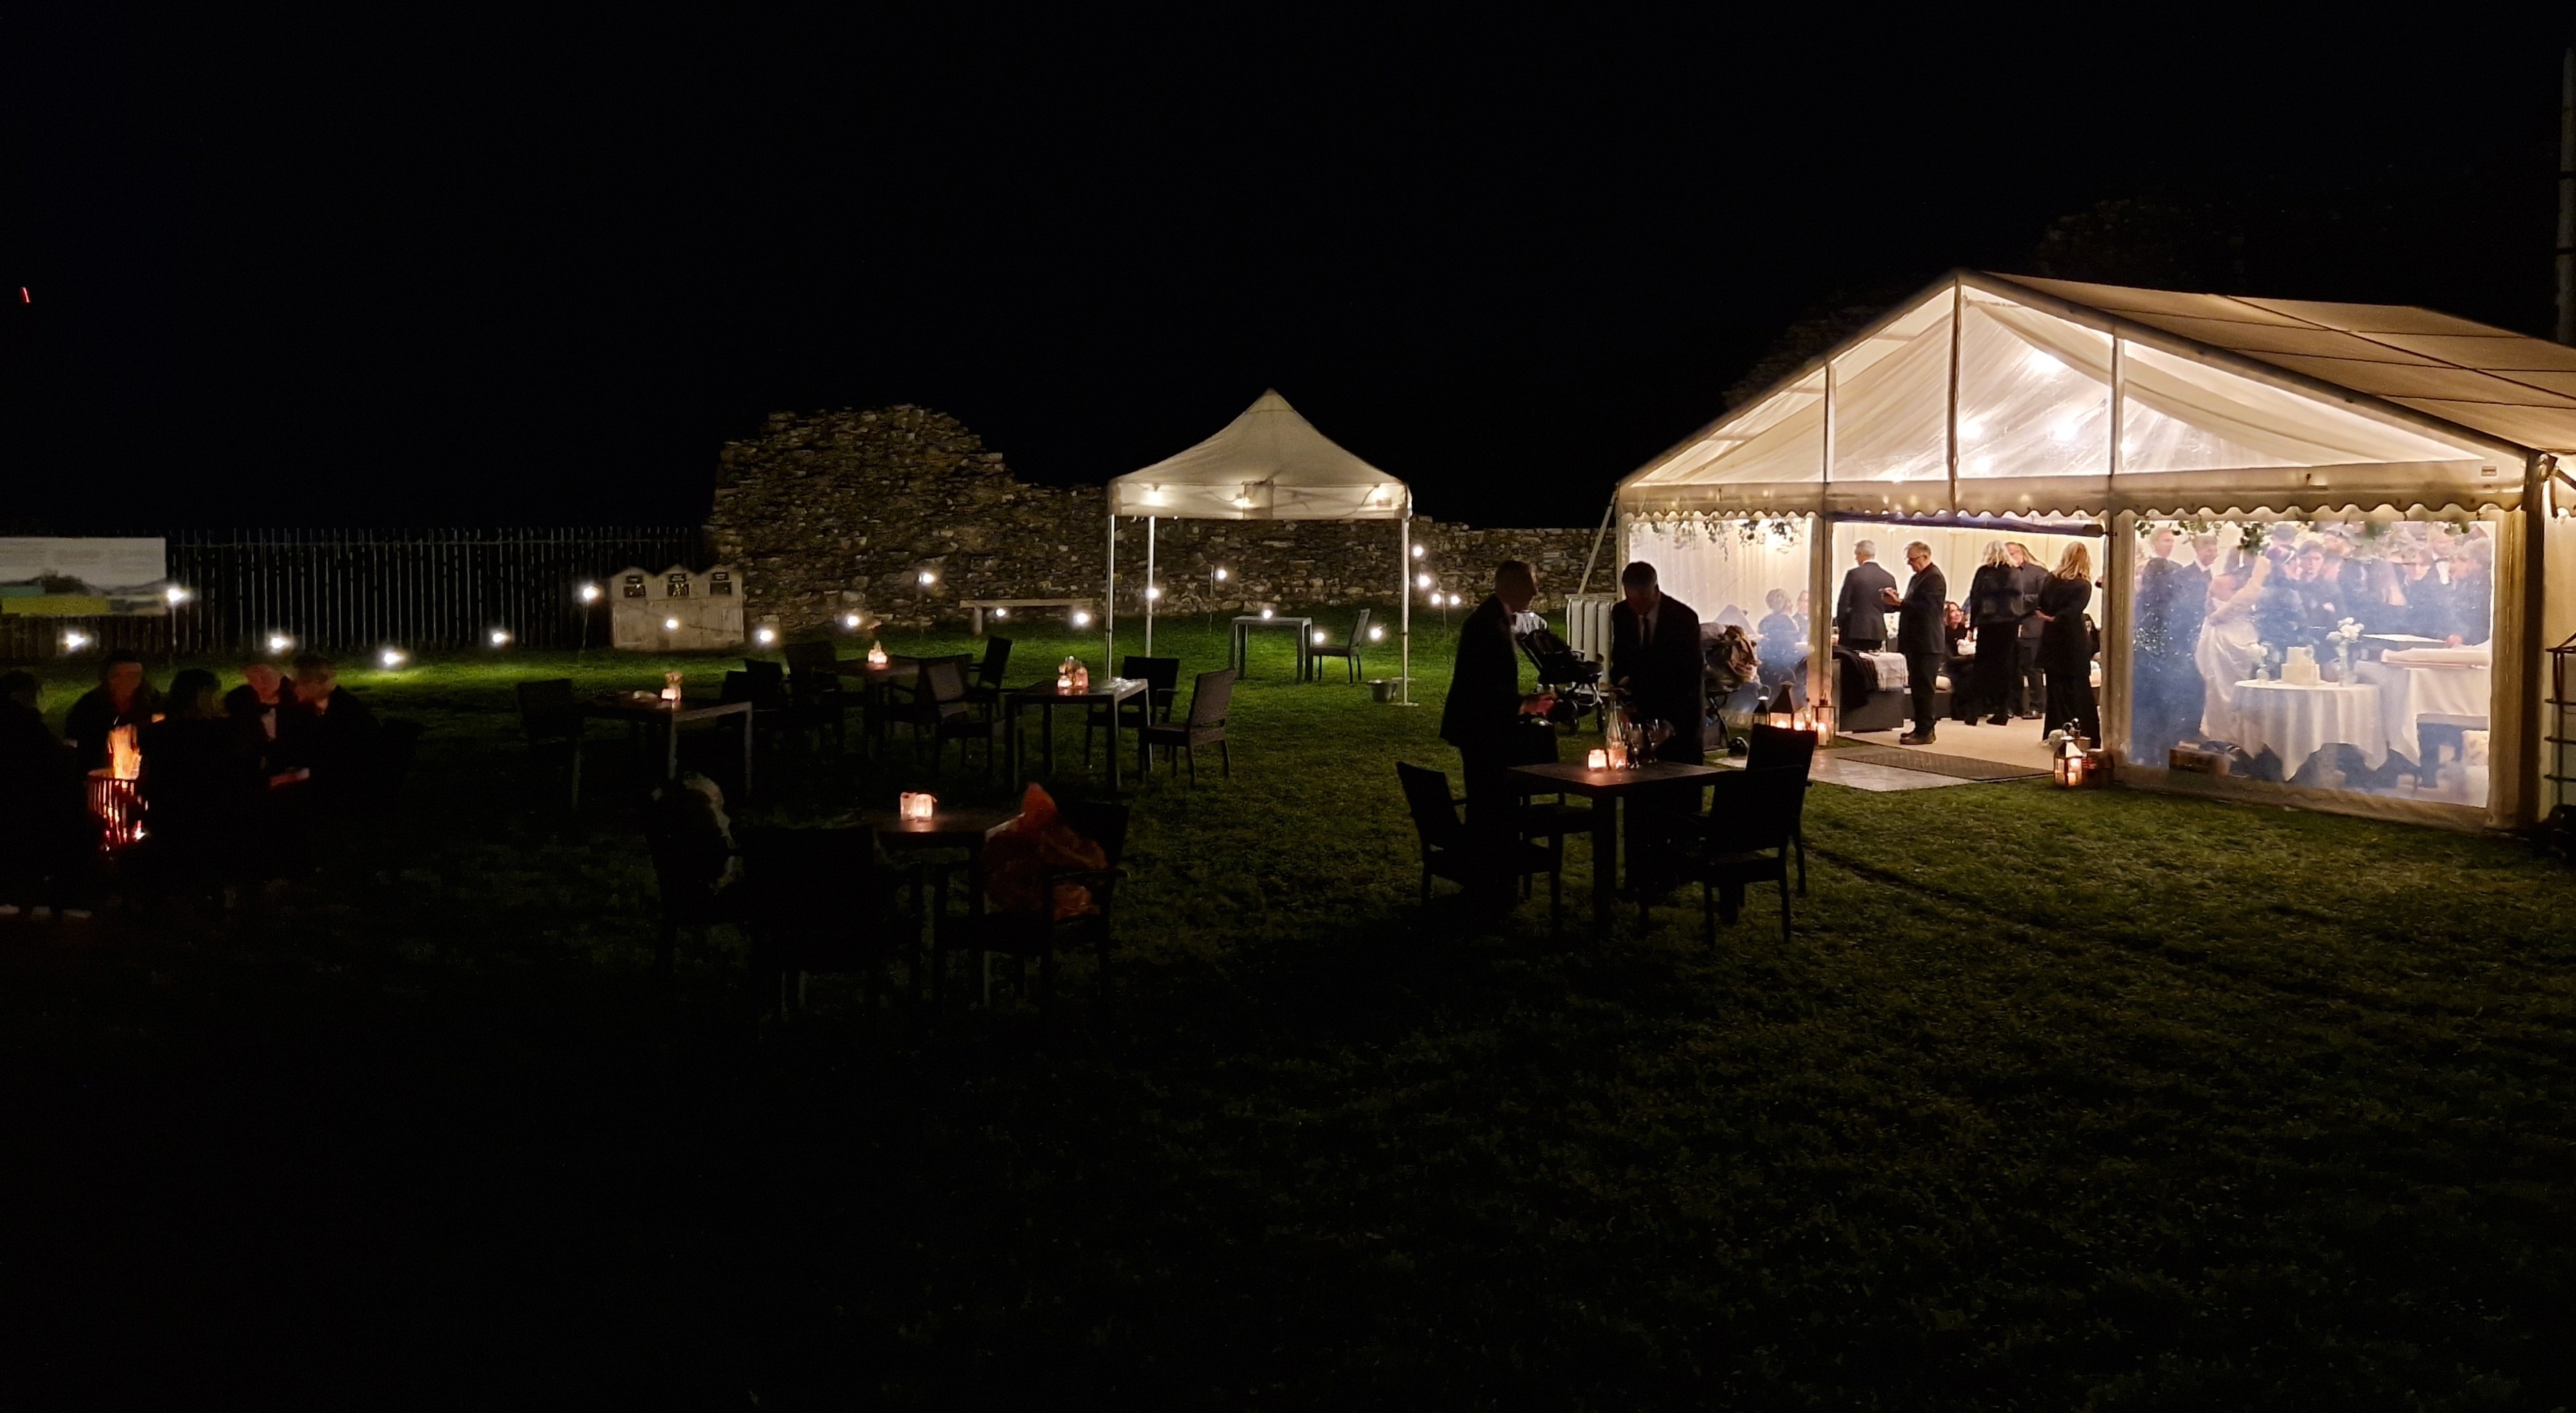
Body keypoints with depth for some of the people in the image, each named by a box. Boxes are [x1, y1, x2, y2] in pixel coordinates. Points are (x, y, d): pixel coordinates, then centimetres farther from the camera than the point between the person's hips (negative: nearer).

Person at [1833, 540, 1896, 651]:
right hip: (1877, 633, 4)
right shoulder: (1889, 578, 4)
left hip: (1854, 631, -4)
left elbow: (1843, 604, -7)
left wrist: (1840, 627, 7)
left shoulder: (1853, 574, -7)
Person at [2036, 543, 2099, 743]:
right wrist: (2056, 619, -10)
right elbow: (2073, 612, -19)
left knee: (2057, 688, 10)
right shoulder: (2083, 586, -10)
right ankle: (2086, 735, 2)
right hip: (2074, 644, -4)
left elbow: (2042, 606, 5)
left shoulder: (2050, 580, 3)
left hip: (2052, 642, 4)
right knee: (2079, 690, 1)